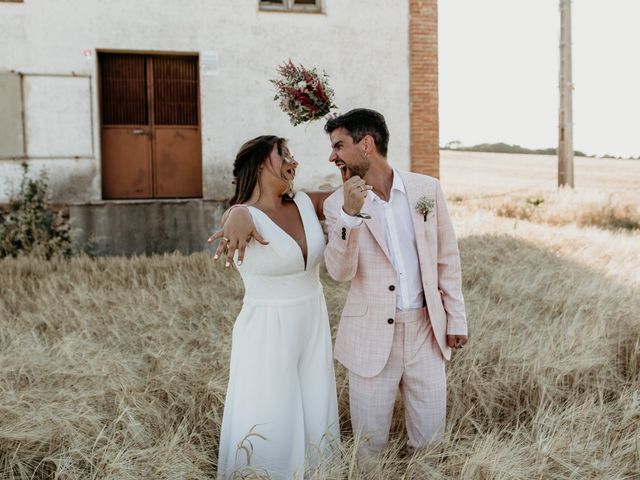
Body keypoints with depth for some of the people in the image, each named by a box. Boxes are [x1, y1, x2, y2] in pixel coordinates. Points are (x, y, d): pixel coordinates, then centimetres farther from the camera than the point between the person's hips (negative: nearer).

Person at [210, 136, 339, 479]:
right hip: (267, 334, -5)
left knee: (314, 419, 16)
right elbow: (240, 216, -38)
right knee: (268, 427, 3)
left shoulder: (306, 204, 2)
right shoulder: (248, 213, -15)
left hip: (313, 327, 5)